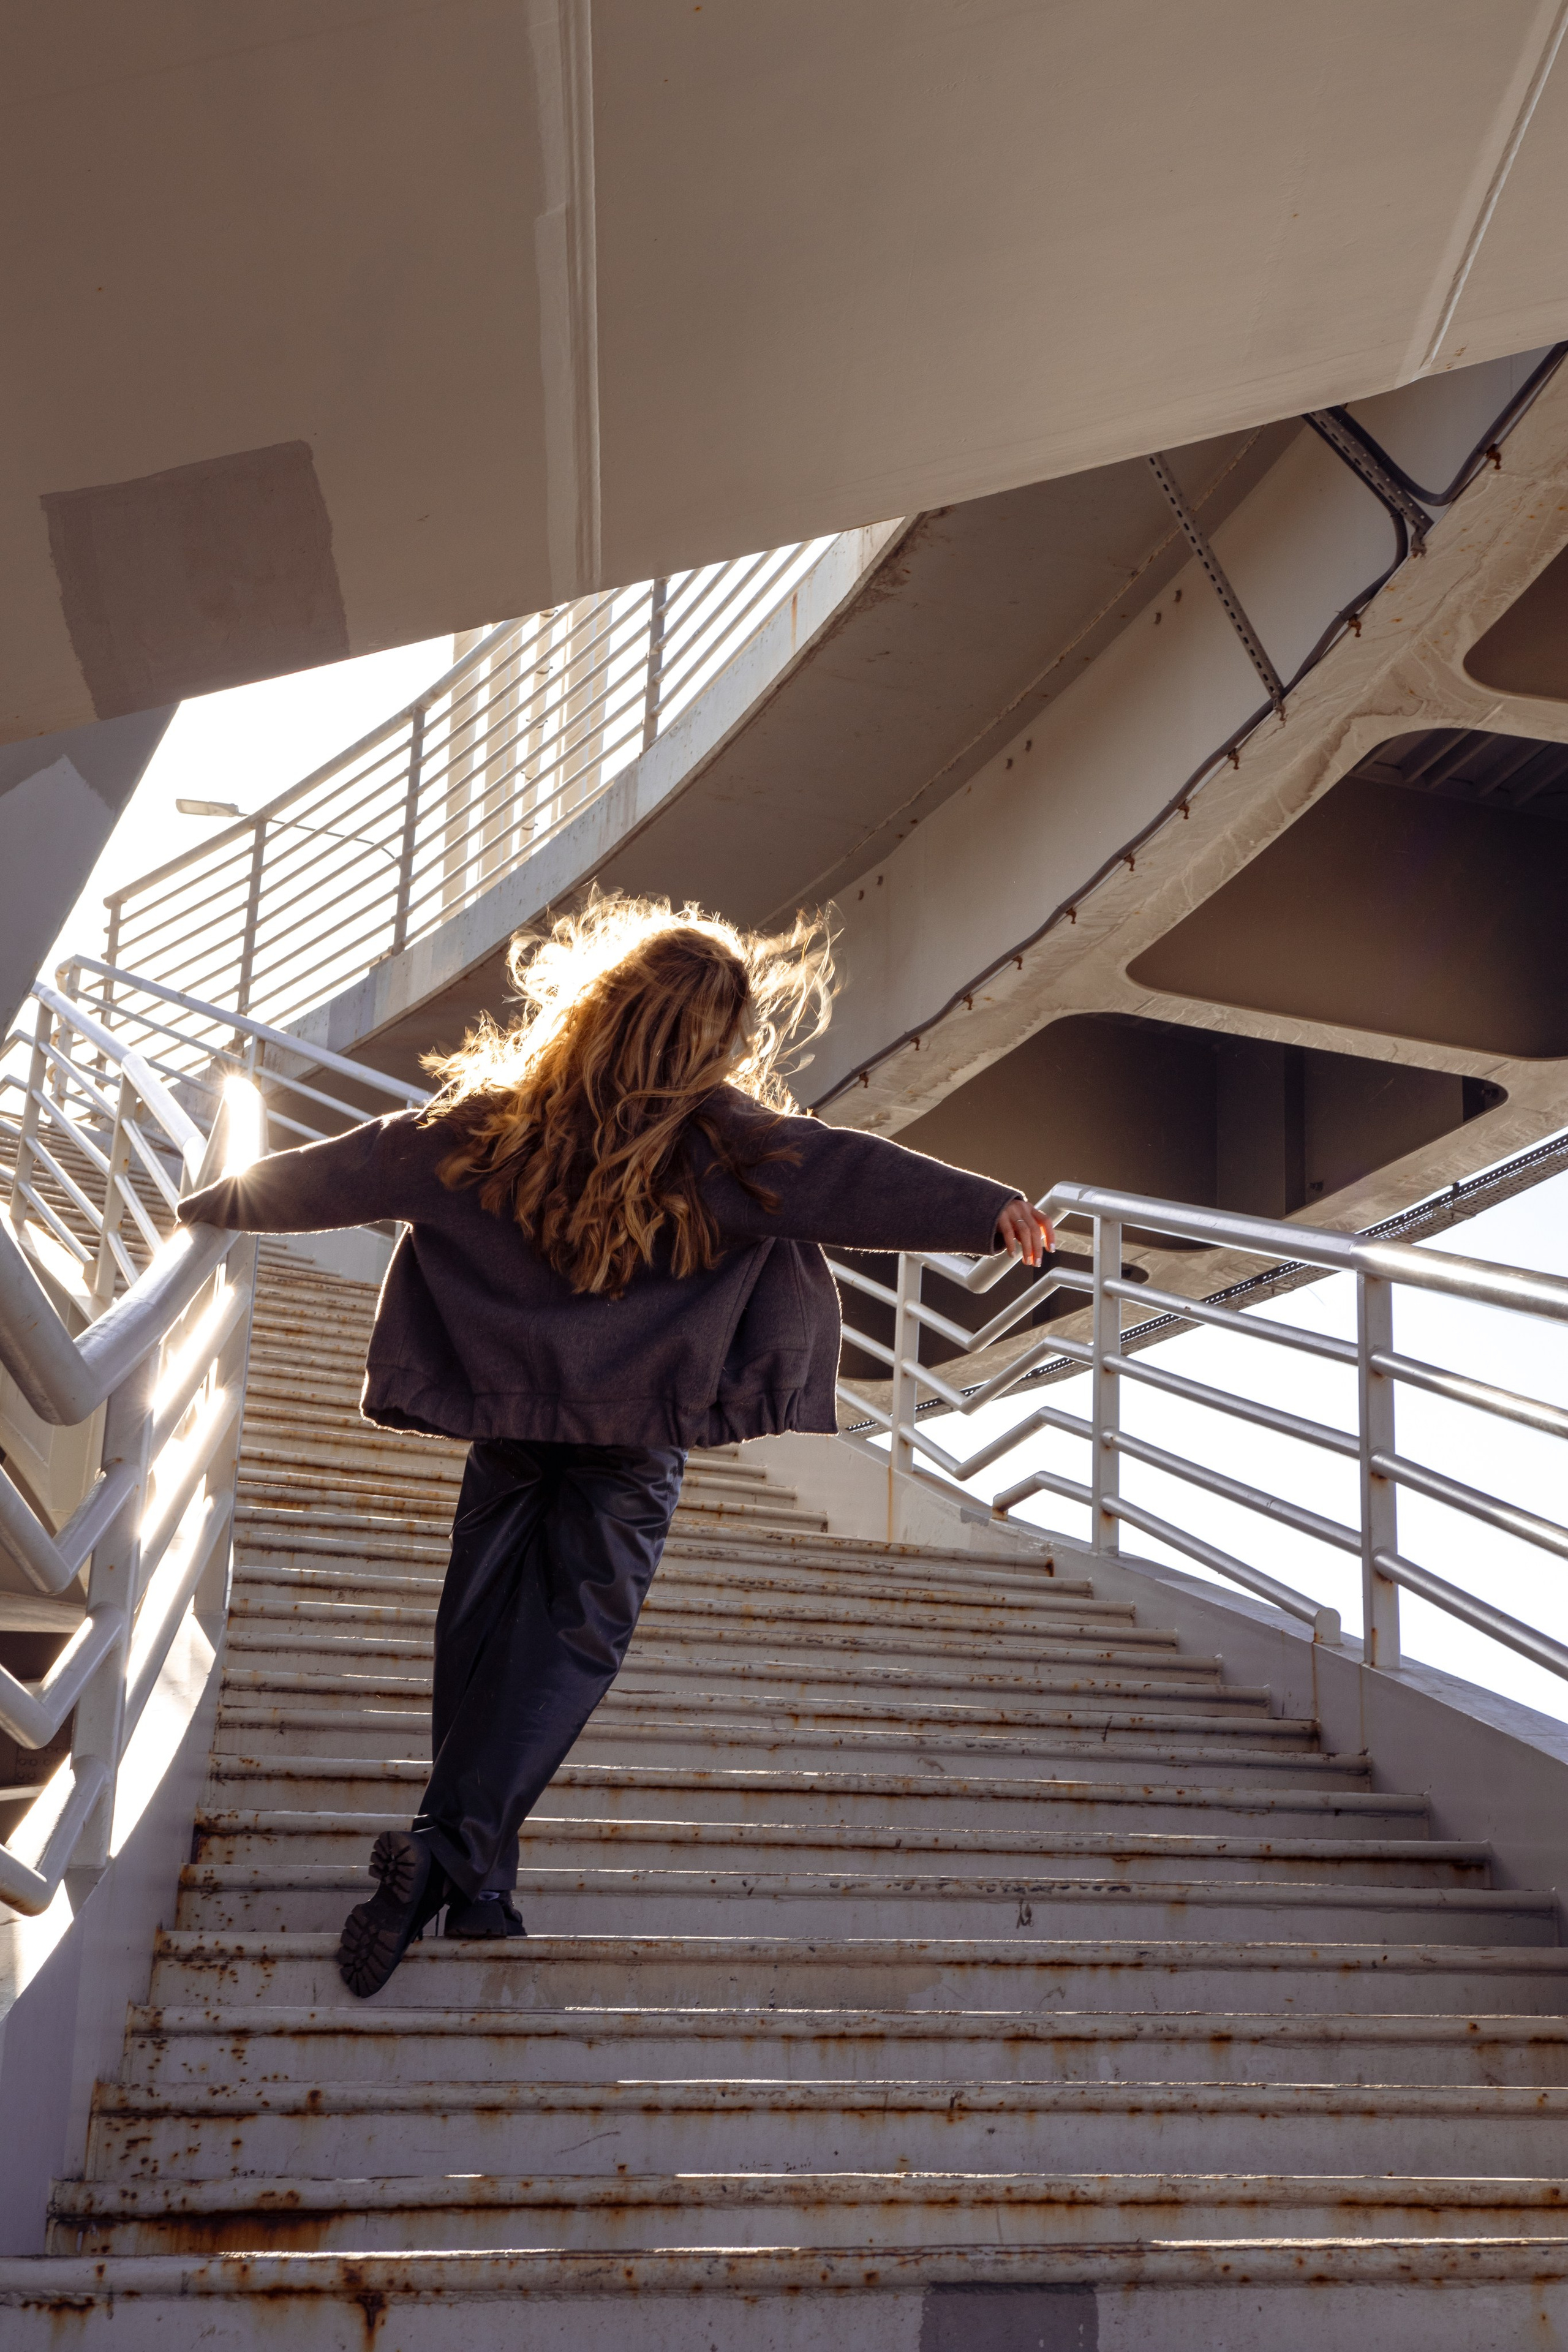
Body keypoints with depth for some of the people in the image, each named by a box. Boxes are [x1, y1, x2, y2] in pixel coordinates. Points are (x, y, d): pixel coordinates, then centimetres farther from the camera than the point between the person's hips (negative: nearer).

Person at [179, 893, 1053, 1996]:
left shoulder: (490, 1122, 0)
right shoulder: (723, 1144, -11)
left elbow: (349, 1168, 7)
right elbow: (853, 1176, -14)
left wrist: (221, 1204, 20)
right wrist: (990, 1209, -11)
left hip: (507, 1417, 3)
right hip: (635, 1439, -3)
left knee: (482, 1636, 11)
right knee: (575, 1639, 1)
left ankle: (475, 1880, 11)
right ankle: (446, 1849, -13)